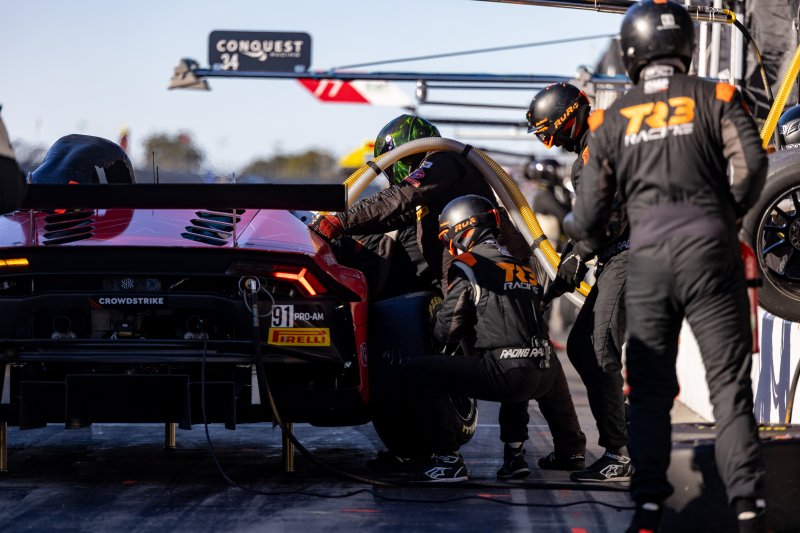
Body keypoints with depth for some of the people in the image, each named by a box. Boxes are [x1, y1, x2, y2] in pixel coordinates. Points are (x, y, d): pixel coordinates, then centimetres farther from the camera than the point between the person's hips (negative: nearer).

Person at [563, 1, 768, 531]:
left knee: (649, 389, 10)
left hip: (648, 258, 2)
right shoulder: (717, 97, 5)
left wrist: (568, 226, 34)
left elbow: (590, 214, 12)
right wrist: (731, 213, 7)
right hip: (709, 251, -2)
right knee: (730, 384, -1)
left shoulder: (612, 119, 11)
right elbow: (751, 162, -11)